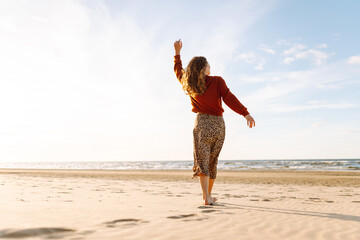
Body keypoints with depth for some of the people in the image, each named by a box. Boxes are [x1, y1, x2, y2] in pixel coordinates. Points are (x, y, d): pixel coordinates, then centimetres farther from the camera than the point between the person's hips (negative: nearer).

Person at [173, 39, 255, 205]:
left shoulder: (189, 85, 3)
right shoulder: (217, 81, -6)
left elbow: (178, 71, 21)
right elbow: (229, 99, -16)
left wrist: (177, 52, 31)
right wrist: (245, 113, -18)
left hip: (202, 123, 0)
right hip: (218, 123, 0)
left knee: (202, 160, -4)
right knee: (212, 161, 12)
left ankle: (206, 196, -20)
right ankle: (208, 193, 23)